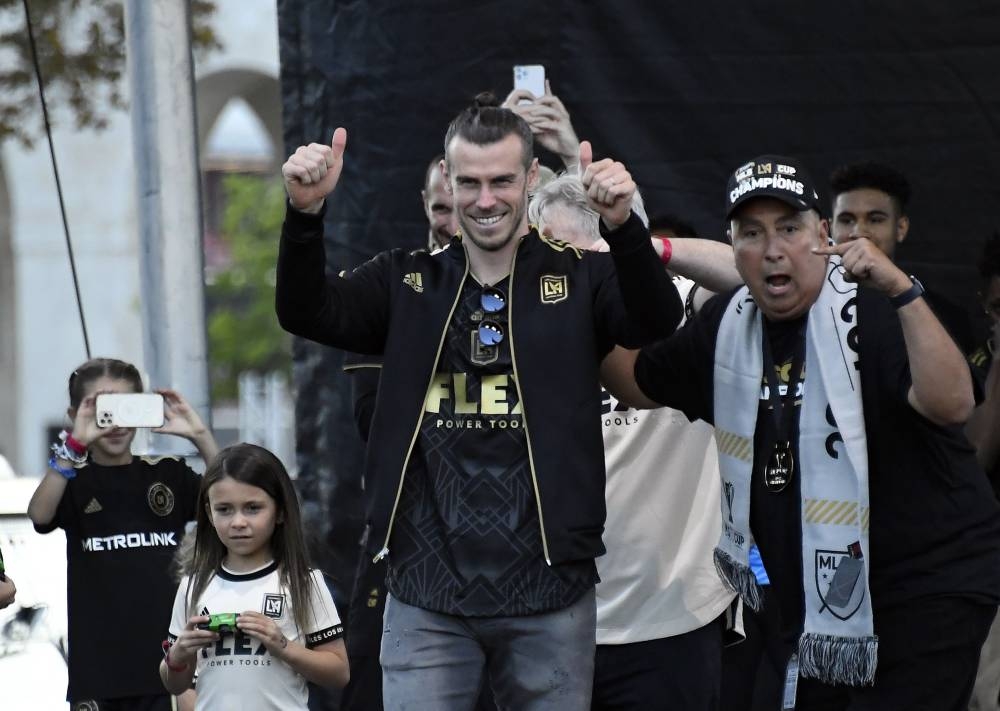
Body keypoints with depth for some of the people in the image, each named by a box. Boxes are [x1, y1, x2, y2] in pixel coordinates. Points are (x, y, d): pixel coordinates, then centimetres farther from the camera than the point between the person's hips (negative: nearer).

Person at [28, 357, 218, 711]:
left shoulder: (167, 474, 7)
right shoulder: (75, 481, 1)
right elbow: (40, 514, -21)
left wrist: (200, 437, -18)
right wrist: (74, 444, -30)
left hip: (170, 659, 2)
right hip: (99, 665, -2)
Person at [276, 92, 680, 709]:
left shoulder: (579, 280, 2)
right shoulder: (408, 285, 7)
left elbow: (658, 320, -16)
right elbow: (305, 312, -6)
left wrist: (623, 225, -35)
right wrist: (306, 213, -25)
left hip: (548, 592, -1)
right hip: (427, 596, 1)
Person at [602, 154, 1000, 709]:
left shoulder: (872, 310, -17)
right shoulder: (728, 325, 5)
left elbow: (951, 403, -32)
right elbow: (639, 384, 20)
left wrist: (902, 292, -41)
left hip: (928, 591, -7)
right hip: (810, 595, 7)